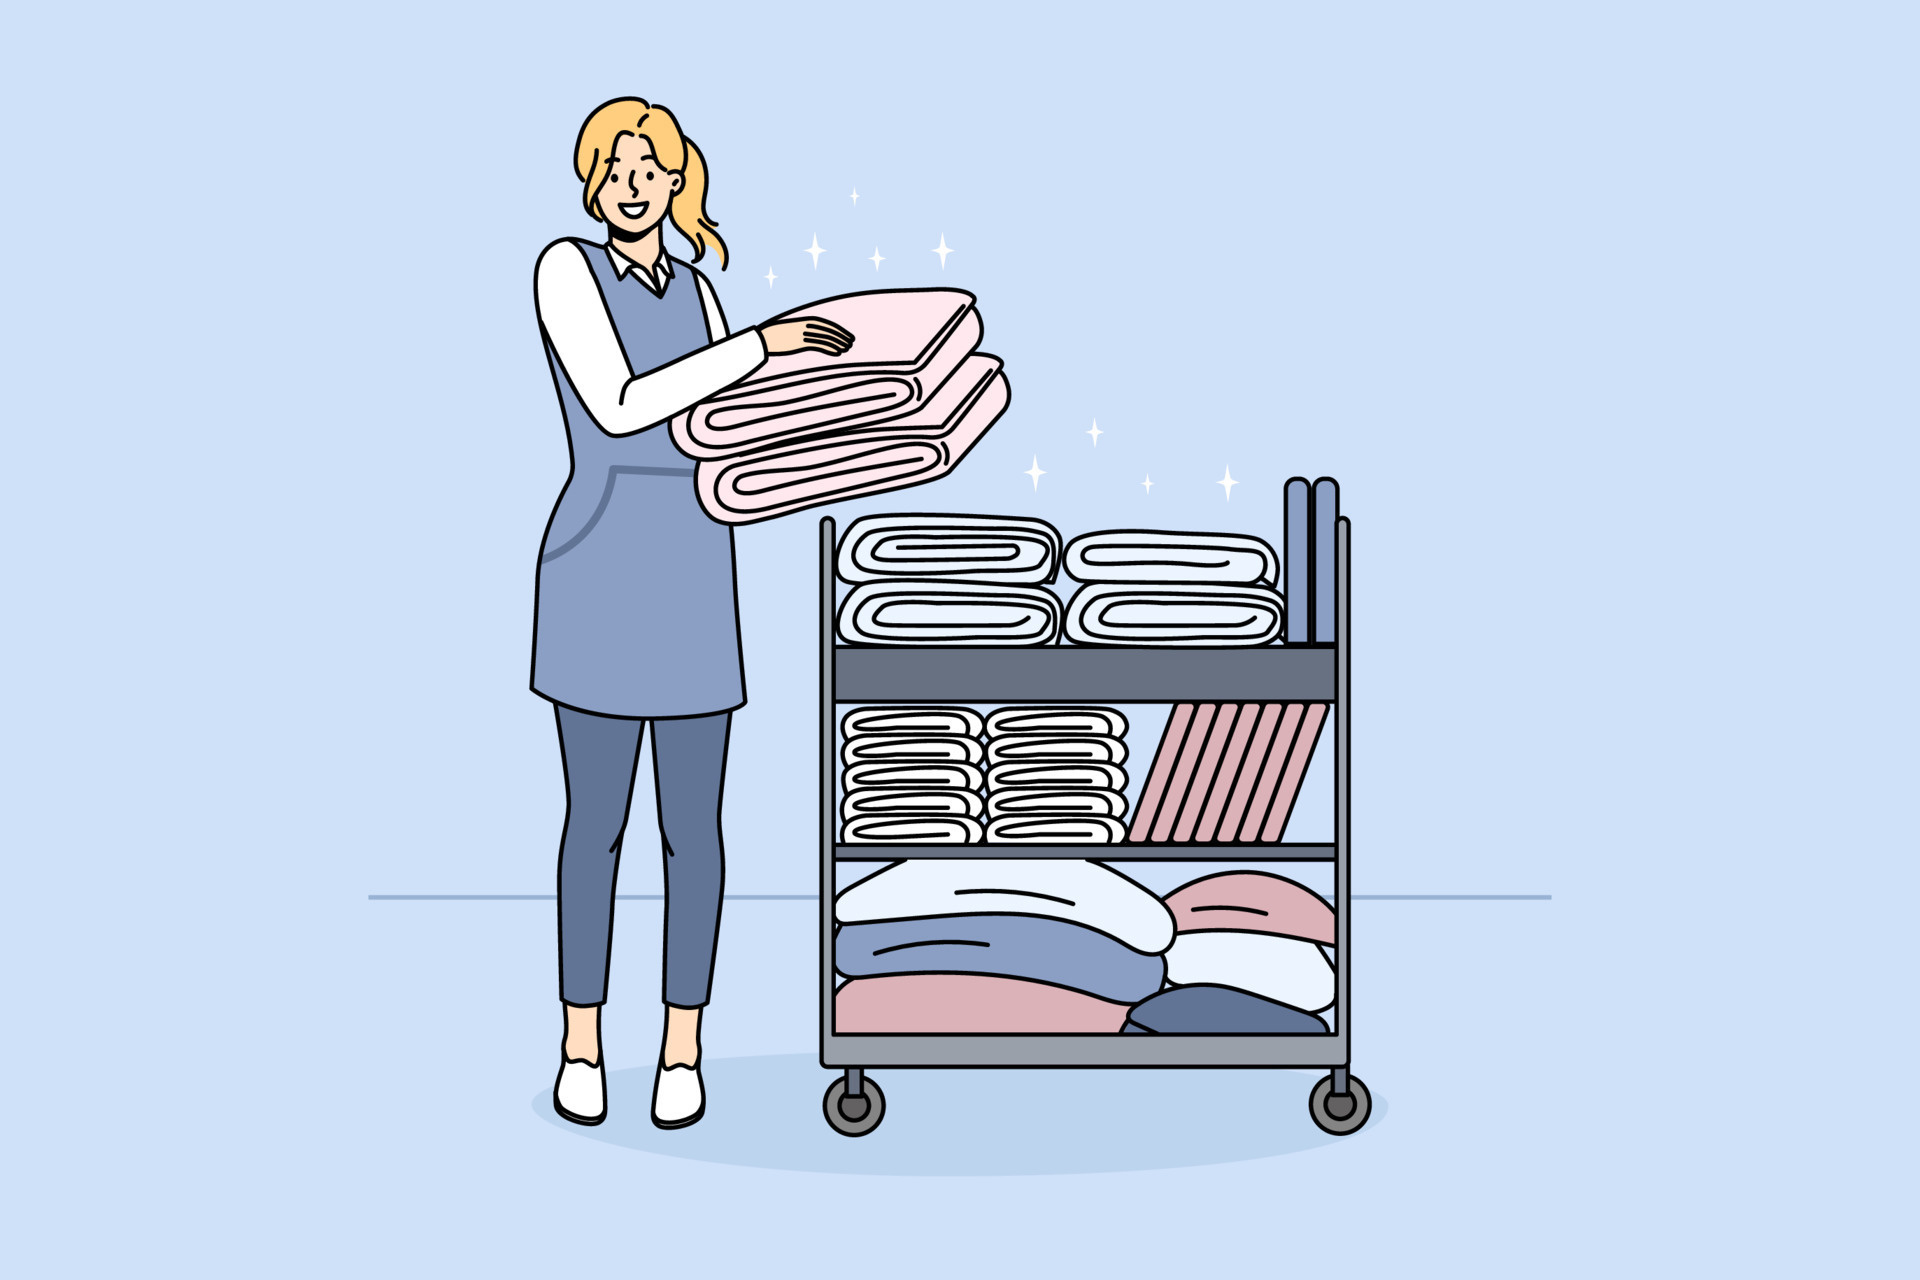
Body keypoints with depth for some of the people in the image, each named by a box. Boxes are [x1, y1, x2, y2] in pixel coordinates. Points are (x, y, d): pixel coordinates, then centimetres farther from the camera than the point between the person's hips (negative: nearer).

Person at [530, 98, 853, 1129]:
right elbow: (619, 408, -19)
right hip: (598, 581, -4)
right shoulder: (566, 267, -5)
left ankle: (683, 1048, 19)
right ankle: (581, 1045, 20)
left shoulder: (694, 288, 12)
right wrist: (762, 342, -18)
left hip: (694, 585, 4)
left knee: (694, 827, 6)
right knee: (596, 823, 4)